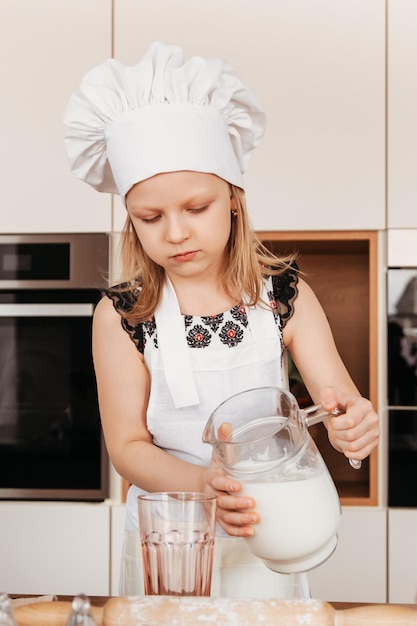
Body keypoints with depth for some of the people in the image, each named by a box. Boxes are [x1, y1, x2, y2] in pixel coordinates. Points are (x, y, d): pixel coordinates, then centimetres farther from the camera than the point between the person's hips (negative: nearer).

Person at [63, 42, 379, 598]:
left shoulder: (285, 296, -10)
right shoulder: (121, 316, -13)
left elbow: (342, 401, -10)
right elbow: (127, 446, -12)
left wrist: (353, 425, -34)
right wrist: (201, 483, -30)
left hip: (266, 534, 1)